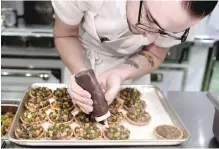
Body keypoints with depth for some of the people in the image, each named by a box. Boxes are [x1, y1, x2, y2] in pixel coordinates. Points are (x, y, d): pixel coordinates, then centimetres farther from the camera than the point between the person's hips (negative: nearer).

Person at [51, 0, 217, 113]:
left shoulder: (179, 13, -28)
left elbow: (154, 55, -14)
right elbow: (65, 36, -20)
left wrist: (120, 74, -34)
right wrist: (81, 72, -40)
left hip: (133, 68, 1)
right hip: (84, 60, 0)